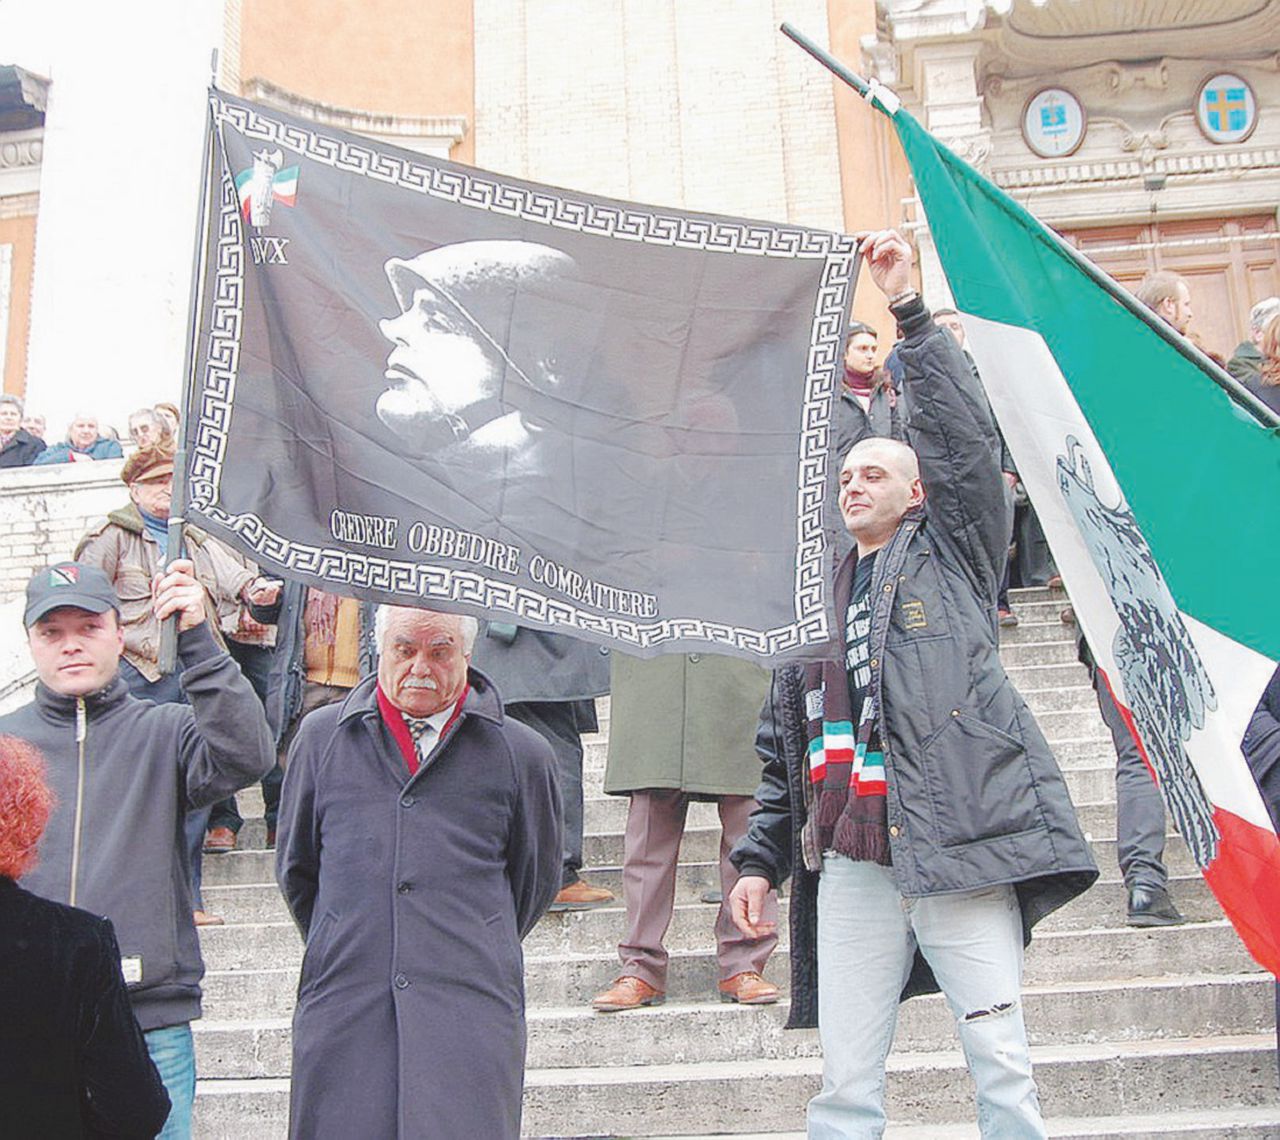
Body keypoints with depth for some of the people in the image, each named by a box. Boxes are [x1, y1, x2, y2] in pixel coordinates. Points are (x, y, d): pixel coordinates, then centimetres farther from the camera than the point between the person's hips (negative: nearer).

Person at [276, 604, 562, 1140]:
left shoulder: (521, 753, 5)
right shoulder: (321, 737, 10)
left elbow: (537, 878, 16)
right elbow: (296, 869, 20)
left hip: (471, 1015, -1)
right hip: (343, 1010, 2)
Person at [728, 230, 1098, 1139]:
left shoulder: (951, 553, 10)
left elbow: (964, 440, -5)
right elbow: (783, 747, 20)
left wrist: (911, 311, -8)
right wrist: (761, 857, 13)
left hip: (957, 847, -4)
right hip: (851, 865, 4)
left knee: (1003, 1066, 2)